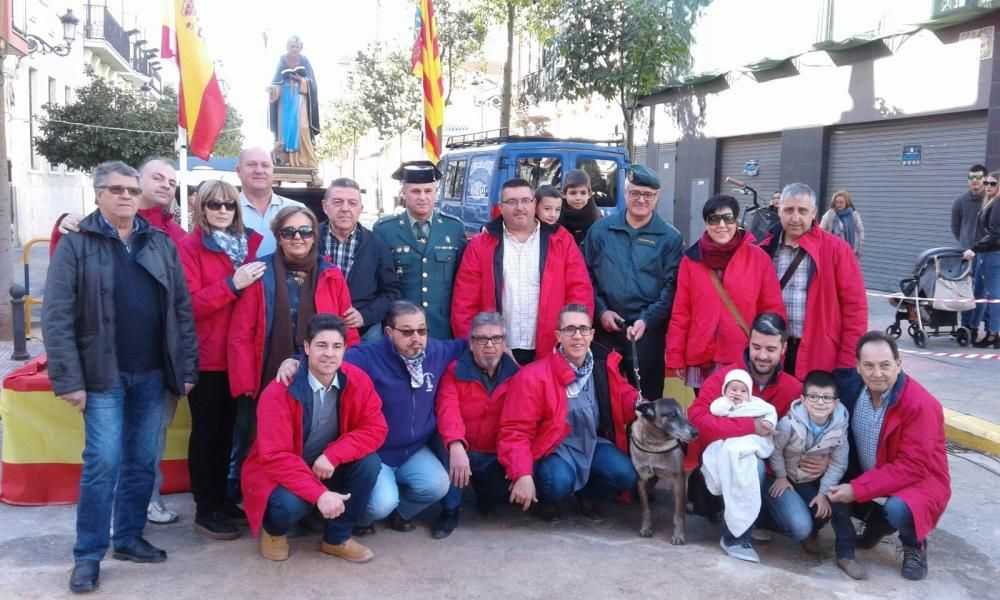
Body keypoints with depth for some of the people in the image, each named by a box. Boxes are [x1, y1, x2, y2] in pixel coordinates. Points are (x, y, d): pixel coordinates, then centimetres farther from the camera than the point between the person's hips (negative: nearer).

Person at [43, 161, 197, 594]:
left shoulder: (161, 243, 8)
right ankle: (88, 555, 10)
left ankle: (129, 538, 26)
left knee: (143, 461, 11)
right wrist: (69, 379, -12)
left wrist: (186, 368, 3)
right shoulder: (75, 244, -2)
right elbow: (57, 316, -7)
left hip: (151, 374, 4)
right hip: (104, 376, -3)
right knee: (103, 463, -4)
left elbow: (182, 309, 8)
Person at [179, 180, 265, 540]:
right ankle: (205, 510, 11)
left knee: (227, 429, 14)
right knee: (206, 430, 2)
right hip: (206, 357, -6)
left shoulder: (247, 243, 11)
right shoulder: (190, 247, -7)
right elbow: (189, 304, -16)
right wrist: (232, 283, -22)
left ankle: (221, 499, 26)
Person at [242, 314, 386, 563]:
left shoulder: (357, 380, -13)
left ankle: (337, 538, -1)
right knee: (291, 504, -35)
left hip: (327, 467, 4)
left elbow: (375, 428, -13)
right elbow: (275, 457, -27)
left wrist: (332, 456, -29)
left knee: (369, 462, -22)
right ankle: (274, 530, 6)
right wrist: (319, 494, -37)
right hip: (278, 473, -4)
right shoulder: (279, 392, -24)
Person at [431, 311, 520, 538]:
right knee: (444, 445, -33)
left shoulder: (516, 374, 3)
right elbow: (448, 410, -23)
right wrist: (456, 446, -42)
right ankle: (450, 511, -11)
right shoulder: (455, 371, -6)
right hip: (463, 452, -2)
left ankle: (485, 494, 14)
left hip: (498, 458, 2)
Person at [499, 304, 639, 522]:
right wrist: (523, 475, -32)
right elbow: (516, 430, -20)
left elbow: (623, 398, 13)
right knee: (559, 482, -34)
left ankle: (587, 494, 15)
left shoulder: (605, 364, -4)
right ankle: (545, 498, 6)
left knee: (627, 475, -19)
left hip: (593, 443, 5)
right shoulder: (533, 377, -20)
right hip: (554, 447, -4)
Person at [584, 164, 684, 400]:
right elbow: (587, 276, 6)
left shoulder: (670, 238, 2)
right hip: (605, 329, 1)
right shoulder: (600, 230, 6)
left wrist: (646, 321, -14)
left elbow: (671, 286, -4)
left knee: (646, 398, 7)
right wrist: (601, 310, -6)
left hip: (649, 332, -1)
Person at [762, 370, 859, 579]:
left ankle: (845, 555, 3)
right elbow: (774, 450, -13)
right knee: (800, 528, -24)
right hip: (782, 479, -4)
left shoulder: (840, 425, -13)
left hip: (812, 481, 4)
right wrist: (781, 477, -7)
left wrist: (824, 493, -12)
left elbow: (838, 464, -7)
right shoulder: (790, 422, -26)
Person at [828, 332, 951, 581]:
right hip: (868, 474, 6)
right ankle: (879, 521, 15)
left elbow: (913, 467, -27)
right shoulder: (851, 386, -11)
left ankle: (915, 545, 3)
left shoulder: (921, 404, -27)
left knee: (897, 510, -35)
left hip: (918, 479, -6)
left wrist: (858, 489, -29)